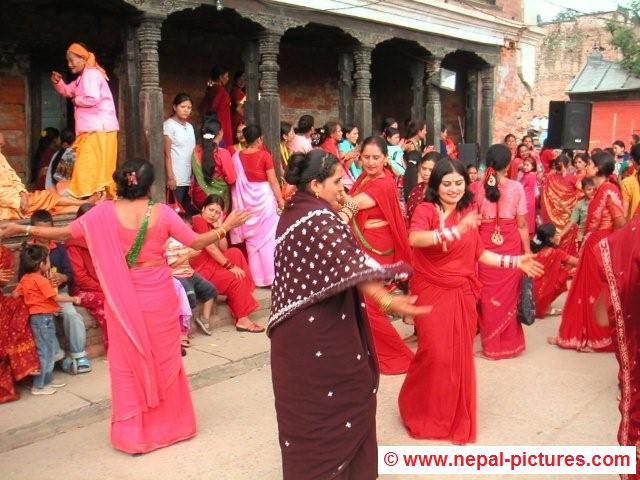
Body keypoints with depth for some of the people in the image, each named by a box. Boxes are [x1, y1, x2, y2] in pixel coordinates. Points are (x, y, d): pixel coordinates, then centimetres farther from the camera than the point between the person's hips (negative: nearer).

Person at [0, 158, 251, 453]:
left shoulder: (104, 213, -8)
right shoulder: (162, 212, -8)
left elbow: (64, 233, -3)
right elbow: (197, 243, -4)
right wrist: (225, 227, 9)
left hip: (124, 299, 0)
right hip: (160, 296, 0)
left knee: (127, 362, 12)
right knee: (165, 358, 15)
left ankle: (133, 432, 20)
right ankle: (170, 422, 30)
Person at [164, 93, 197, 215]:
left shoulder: (190, 127, 17)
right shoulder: (169, 124, -3)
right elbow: (167, 153, -7)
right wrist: (170, 177, -13)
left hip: (189, 177, 6)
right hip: (177, 178, -6)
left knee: (190, 210, 2)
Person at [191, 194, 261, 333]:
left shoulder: (210, 224, 13)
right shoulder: (198, 220, -15)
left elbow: (223, 249, 5)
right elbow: (211, 248, -19)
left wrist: (219, 227, -6)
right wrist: (230, 266, -16)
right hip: (198, 267, -9)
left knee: (235, 253, 0)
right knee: (235, 279, -15)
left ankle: (234, 298, -7)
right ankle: (242, 319, -10)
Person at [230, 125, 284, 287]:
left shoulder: (236, 156, -1)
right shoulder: (264, 155, -10)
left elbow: (234, 181, 1)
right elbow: (273, 181, -10)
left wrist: (239, 204, 10)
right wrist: (280, 200, -2)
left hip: (246, 199, 4)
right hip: (264, 197, -4)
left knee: (251, 237, 13)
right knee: (267, 236, 5)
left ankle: (256, 276, 19)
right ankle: (270, 275, 8)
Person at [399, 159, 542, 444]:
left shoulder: (468, 212, 7)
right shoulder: (426, 210, -10)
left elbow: (479, 254, 13)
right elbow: (414, 239, -32)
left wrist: (514, 262, 5)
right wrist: (455, 231, -40)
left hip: (462, 294, 5)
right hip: (431, 292, -5)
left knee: (460, 357, 9)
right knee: (435, 355, -5)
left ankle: (457, 418, 28)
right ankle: (421, 412, 21)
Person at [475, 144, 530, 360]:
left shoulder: (479, 187, -2)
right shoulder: (516, 187, -5)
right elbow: (522, 225, -3)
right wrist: (527, 252, 6)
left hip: (485, 246, 1)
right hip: (511, 246, 0)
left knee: (488, 296, 11)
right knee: (507, 295, 12)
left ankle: (490, 344, 19)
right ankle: (508, 343, 24)